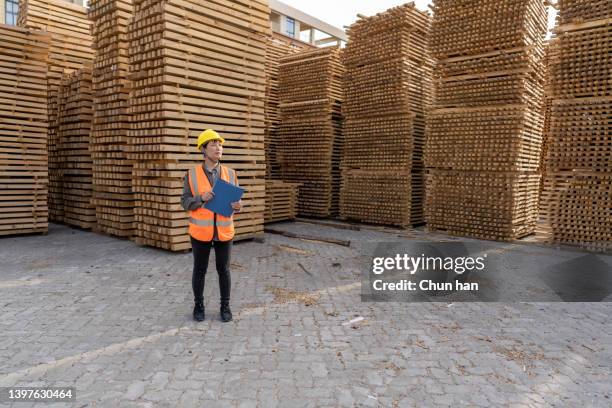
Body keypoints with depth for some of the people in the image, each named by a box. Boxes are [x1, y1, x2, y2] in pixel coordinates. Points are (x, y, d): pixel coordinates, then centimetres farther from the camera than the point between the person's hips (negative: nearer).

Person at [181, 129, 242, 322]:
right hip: (200, 231, -1)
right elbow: (185, 203, -4)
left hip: (224, 230, 1)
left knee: (224, 269, 10)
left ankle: (225, 306, 26)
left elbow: (237, 200, 3)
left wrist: (238, 206, -21)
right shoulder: (192, 174, -4)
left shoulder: (230, 174, 0)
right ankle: (199, 305, 30)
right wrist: (201, 198, -23)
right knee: (199, 270, 11)